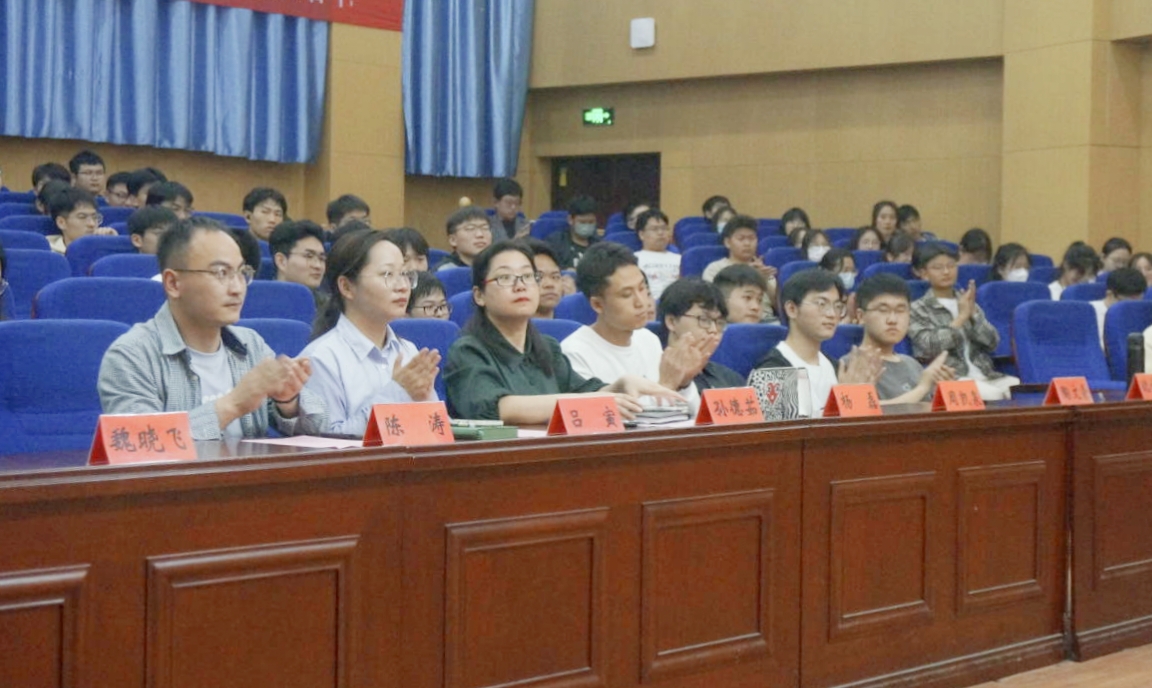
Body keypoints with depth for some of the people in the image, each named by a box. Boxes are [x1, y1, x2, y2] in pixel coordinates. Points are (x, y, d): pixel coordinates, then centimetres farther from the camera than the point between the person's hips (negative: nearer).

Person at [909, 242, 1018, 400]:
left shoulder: (967, 303, 19)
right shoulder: (917, 309, 4)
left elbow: (992, 343, 9)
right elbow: (929, 348, -11)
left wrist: (973, 313, -4)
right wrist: (961, 318, -8)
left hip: (985, 375, 5)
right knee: (993, 395, -34)